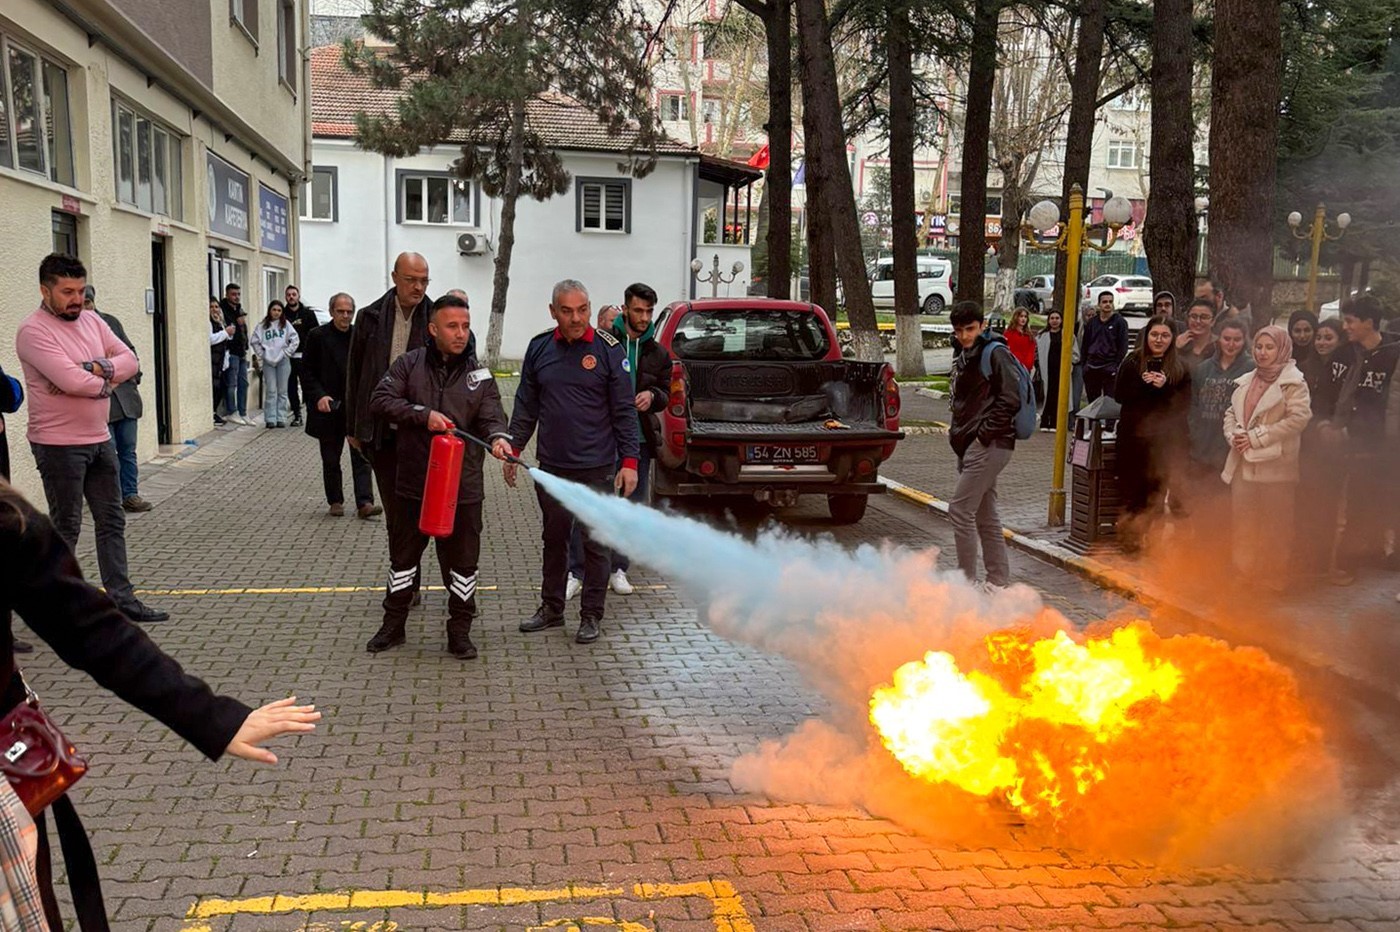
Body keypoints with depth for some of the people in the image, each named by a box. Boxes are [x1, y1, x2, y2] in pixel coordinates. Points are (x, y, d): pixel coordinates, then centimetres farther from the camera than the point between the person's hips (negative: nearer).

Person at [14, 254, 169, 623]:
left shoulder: (91, 321, 8)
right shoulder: (34, 331, -15)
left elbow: (129, 360, 0)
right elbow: (71, 380, -26)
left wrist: (94, 368, -18)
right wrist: (105, 382, -8)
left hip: (100, 440, 7)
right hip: (59, 446, -7)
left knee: (112, 521, 10)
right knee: (66, 527, 3)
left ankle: (120, 596, 18)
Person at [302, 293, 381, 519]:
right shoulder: (317, 337, -1)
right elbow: (306, 371, 0)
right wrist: (319, 396, -13)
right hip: (329, 408, -1)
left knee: (362, 457, -5)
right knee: (330, 460, 9)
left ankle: (364, 503, -7)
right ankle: (336, 502, 21)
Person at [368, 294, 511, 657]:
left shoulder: (479, 375, 1)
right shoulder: (410, 364, -1)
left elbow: (491, 417, -6)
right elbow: (380, 399, -8)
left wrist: (498, 437, -29)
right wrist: (423, 414, -20)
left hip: (463, 486, 0)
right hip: (413, 481, 0)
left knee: (462, 560, 7)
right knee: (403, 555, 15)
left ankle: (459, 631, 22)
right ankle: (393, 624, 31)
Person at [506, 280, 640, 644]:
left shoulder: (609, 349, -6)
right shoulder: (539, 348, 5)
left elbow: (624, 410, -4)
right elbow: (526, 406, 13)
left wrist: (629, 461, -9)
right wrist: (514, 449, 9)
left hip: (597, 468, -4)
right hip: (551, 465, 4)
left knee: (595, 542, 4)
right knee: (554, 538, 15)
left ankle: (591, 615, 16)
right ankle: (551, 608, 29)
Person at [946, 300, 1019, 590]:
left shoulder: (995, 353, -12)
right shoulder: (963, 354, 16)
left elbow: (1010, 400, -18)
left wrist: (984, 435, -17)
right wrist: (957, 432, 13)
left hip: (989, 446, -10)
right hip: (971, 445, 10)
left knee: (960, 509, -10)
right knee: (985, 514, 14)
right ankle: (999, 581, 22)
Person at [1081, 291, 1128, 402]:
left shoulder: (1120, 322, 0)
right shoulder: (1091, 322, 12)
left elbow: (1123, 347, -3)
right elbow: (1084, 345, 15)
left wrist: (1116, 365, -11)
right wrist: (1084, 364, 7)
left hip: (1109, 369, -4)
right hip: (1091, 368, 4)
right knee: (1092, 401, 8)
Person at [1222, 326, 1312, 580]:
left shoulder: (1293, 383, -6)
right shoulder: (1247, 380, 15)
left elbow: (1298, 418, -16)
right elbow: (1231, 413, 18)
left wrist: (1256, 437, -16)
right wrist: (1234, 435, -4)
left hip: (1275, 464, -6)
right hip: (1244, 462, 6)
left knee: (1275, 526, 2)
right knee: (1243, 523, 12)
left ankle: (1273, 577, 12)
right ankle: (1244, 573, 23)